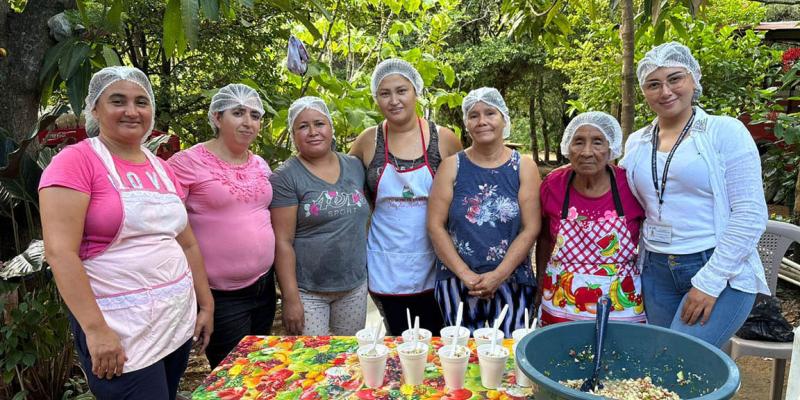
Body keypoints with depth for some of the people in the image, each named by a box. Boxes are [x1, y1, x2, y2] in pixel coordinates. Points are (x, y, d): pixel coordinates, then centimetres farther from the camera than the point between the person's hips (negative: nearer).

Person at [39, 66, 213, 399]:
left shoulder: (162, 169, 11)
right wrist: (96, 329, -20)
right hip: (119, 332, -6)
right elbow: (60, 252, -15)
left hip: (180, 320, 6)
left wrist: (206, 305, 13)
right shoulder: (75, 161, -8)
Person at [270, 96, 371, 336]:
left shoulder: (355, 166, 6)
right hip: (307, 291, -4)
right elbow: (283, 242, -11)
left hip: (355, 286, 4)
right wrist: (291, 298, -14)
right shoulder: (285, 178, -8)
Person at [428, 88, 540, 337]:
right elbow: (435, 225, -2)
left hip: (511, 283, 0)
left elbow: (531, 228, -2)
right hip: (456, 283, 0)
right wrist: (465, 274, -10)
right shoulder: (452, 166, 3)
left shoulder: (524, 167, 4)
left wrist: (498, 275, -11)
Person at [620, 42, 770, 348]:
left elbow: (750, 215, -10)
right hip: (656, 273, 5)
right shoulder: (636, 144, 8)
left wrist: (709, 282, -14)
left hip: (723, 275, -5)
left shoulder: (725, 132, -5)